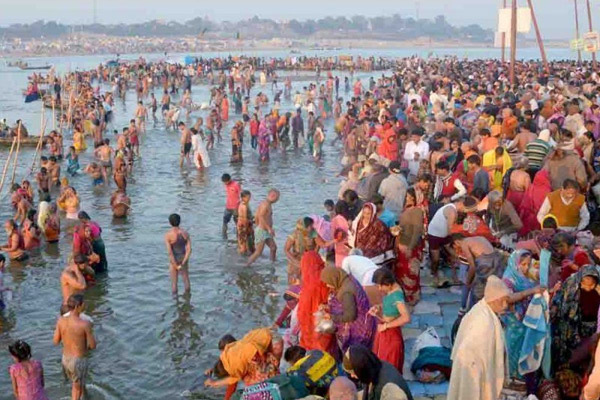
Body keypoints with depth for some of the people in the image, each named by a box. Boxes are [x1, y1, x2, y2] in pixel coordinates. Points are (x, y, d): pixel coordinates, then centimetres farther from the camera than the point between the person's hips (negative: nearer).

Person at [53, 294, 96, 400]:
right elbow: (93, 345, -16)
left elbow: (56, 342, -2)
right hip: (79, 362, -5)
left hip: (65, 359, 5)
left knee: (78, 383, 32)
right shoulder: (85, 324, -27)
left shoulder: (61, 320, -13)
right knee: (77, 388, 20)